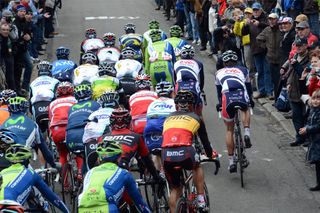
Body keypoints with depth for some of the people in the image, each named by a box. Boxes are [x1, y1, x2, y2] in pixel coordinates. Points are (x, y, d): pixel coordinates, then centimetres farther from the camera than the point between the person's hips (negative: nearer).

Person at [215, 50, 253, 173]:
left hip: (227, 98, 0)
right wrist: (251, 100, 55)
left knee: (229, 130, 17)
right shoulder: (243, 70, 28)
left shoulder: (219, 73, 28)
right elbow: (248, 87, 39)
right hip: (242, 97, 0)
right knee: (245, 110, 37)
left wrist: (220, 103, 53)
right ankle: (246, 134, 12)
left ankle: (231, 162, 16)